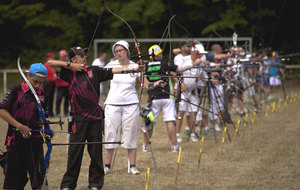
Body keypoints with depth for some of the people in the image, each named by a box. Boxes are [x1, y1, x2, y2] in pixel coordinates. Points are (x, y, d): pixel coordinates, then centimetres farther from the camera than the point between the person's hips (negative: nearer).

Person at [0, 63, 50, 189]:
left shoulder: (43, 96, 7)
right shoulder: (16, 91, -5)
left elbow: (42, 119, 10)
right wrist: (20, 126, -14)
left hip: (35, 139, 3)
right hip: (16, 138, -3)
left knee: (38, 173, -3)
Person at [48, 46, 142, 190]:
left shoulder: (94, 71, 10)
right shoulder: (70, 73, 4)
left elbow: (113, 71, 6)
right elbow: (51, 63, -1)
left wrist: (132, 69, -3)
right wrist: (70, 64, -7)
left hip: (95, 116, 2)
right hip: (79, 117, -2)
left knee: (95, 151, 5)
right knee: (75, 151, 1)